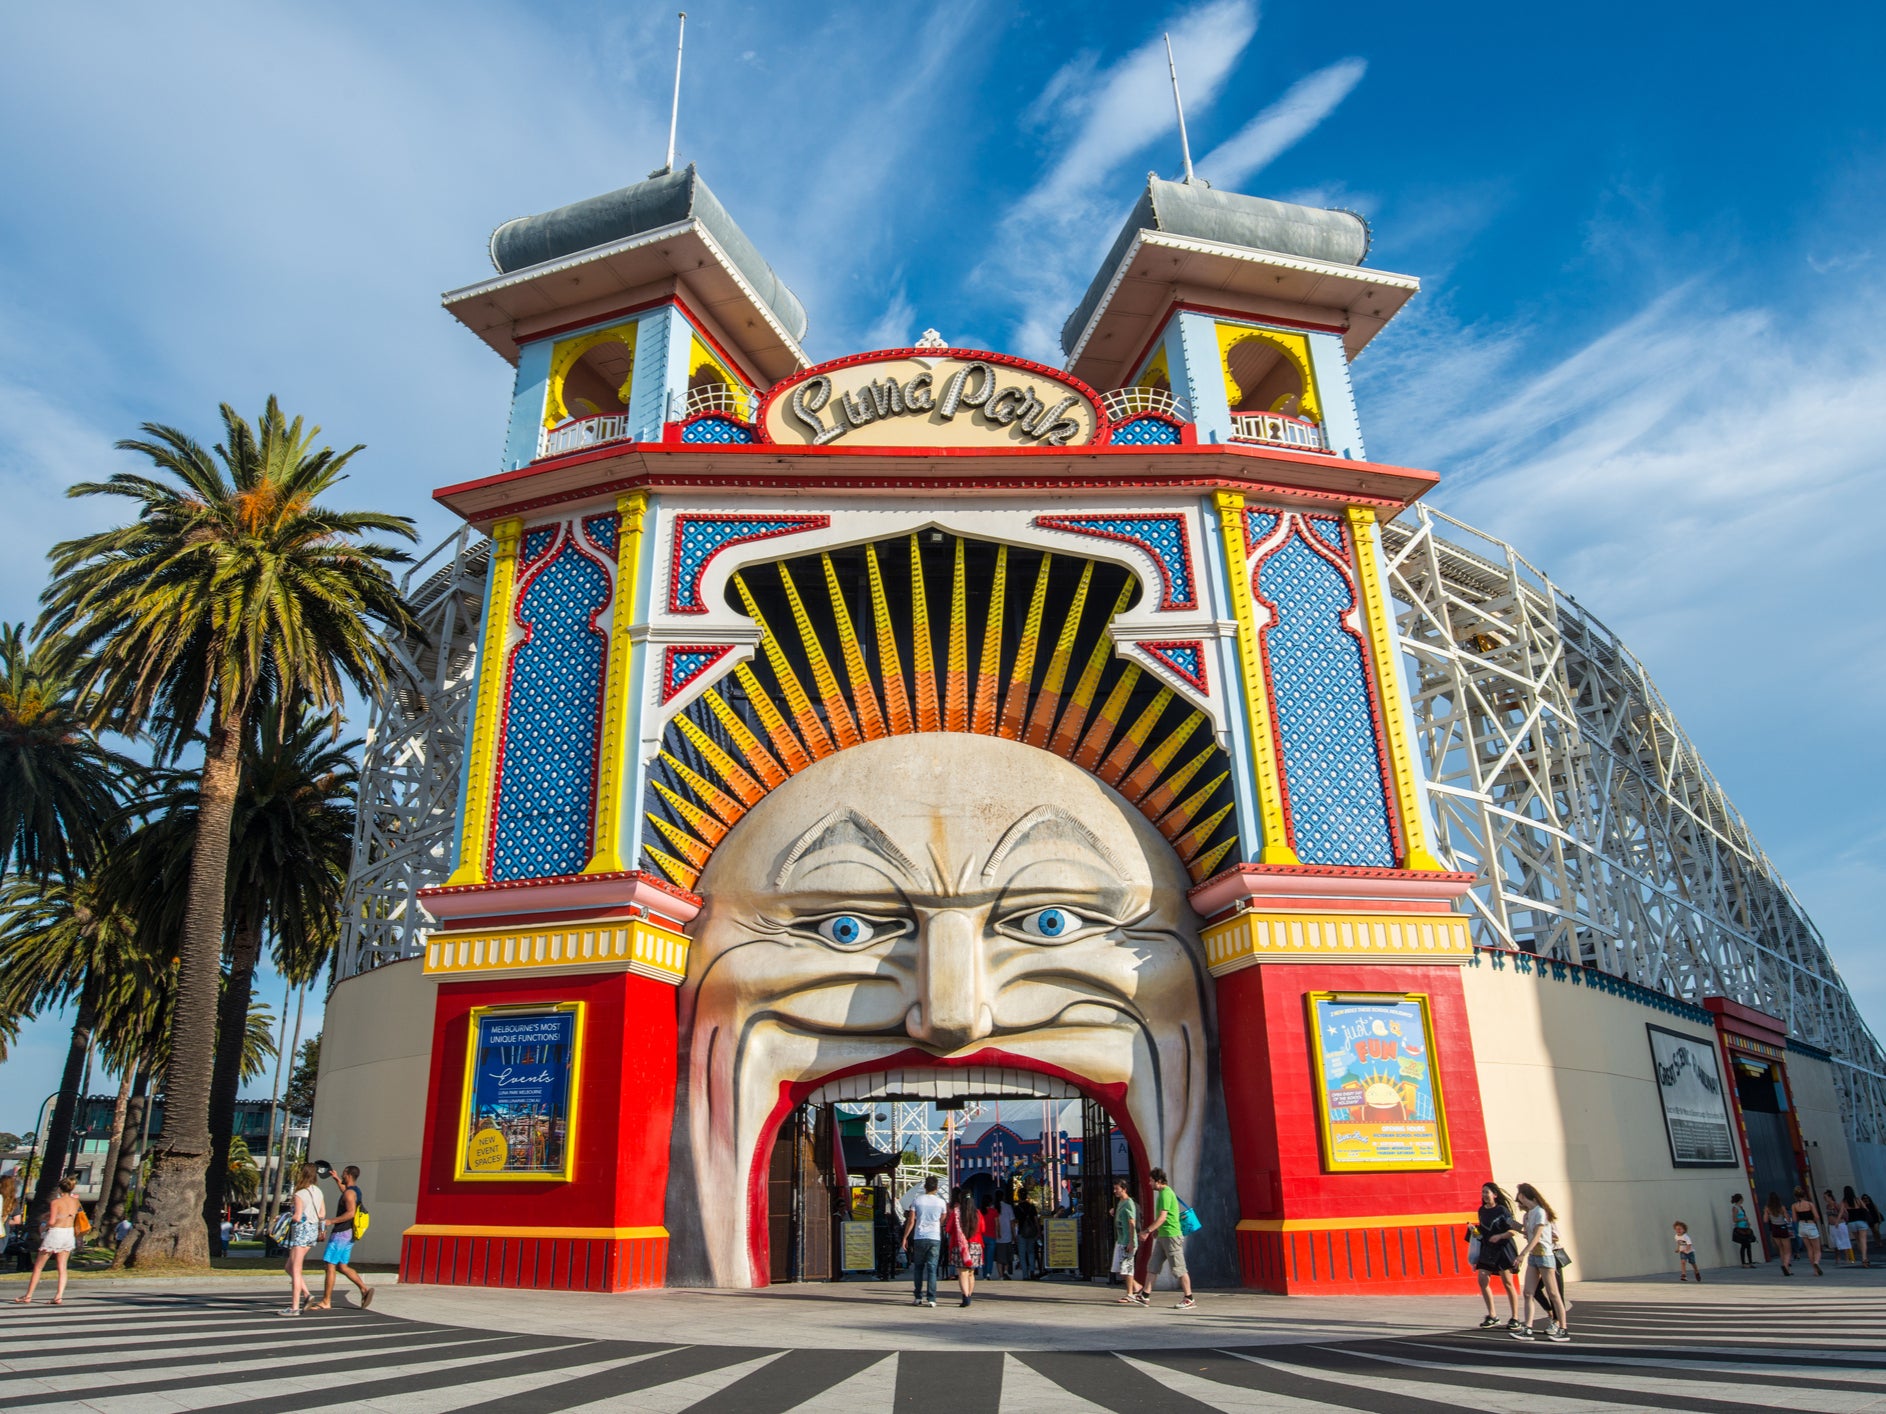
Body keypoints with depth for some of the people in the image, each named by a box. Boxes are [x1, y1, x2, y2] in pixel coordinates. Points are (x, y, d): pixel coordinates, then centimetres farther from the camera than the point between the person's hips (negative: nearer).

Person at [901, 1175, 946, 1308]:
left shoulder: (917, 1201, 0)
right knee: (932, 1268, 1)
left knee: (918, 1267, 13)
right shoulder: (941, 1202, 2)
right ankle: (931, 1299, -4)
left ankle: (918, 1297, 12)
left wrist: (905, 1238, 6)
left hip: (919, 1238, 0)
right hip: (935, 1238, 0)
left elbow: (911, 1221, -1)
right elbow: (942, 1221, 11)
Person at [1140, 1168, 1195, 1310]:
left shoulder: (1166, 1194, -17)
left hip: (1171, 1236, -10)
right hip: (1163, 1236, 10)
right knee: (1152, 1266, 8)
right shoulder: (1164, 1193, 15)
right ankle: (1145, 1296, 9)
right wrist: (1157, 1229, 21)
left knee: (1178, 1268, -2)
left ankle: (1189, 1299, 6)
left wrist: (1148, 1231, -19)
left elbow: (1162, 1217, -22)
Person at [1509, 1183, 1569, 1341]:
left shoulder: (1539, 1212, -14)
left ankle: (1563, 1330, 8)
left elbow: (1536, 1237, -21)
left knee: (1553, 1294, 0)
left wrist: (1523, 1254, -26)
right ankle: (1527, 1329, -2)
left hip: (1545, 1255, -8)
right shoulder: (1529, 1214, 13)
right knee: (1527, 1293, 0)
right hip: (1533, 1256, 8)